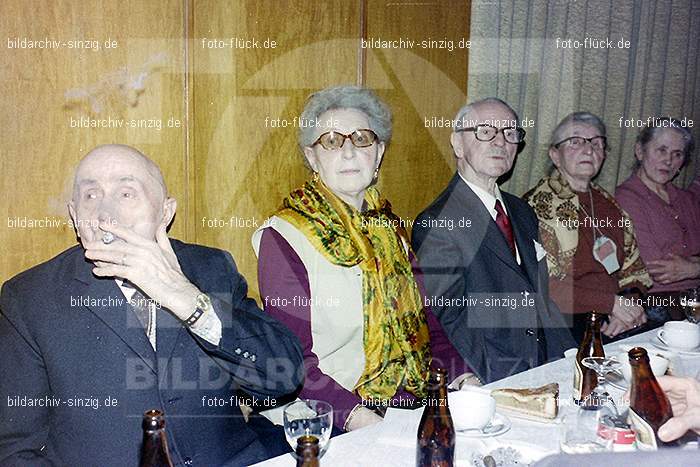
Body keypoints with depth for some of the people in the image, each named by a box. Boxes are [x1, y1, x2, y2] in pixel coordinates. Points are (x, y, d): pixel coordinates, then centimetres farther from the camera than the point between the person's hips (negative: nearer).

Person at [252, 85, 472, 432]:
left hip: (411, 405, 6)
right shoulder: (283, 237, -6)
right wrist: (357, 417, -23)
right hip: (333, 427, -6)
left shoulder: (388, 226, 14)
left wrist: (462, 376, 0)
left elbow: (420, 316, 16)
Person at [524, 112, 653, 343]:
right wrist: (611, 302, -14)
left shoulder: (608, 204, 16)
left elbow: (633, 267, 18)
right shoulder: (540, 204, -7)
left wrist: (632, 301, -4)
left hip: (611, 325, 7)